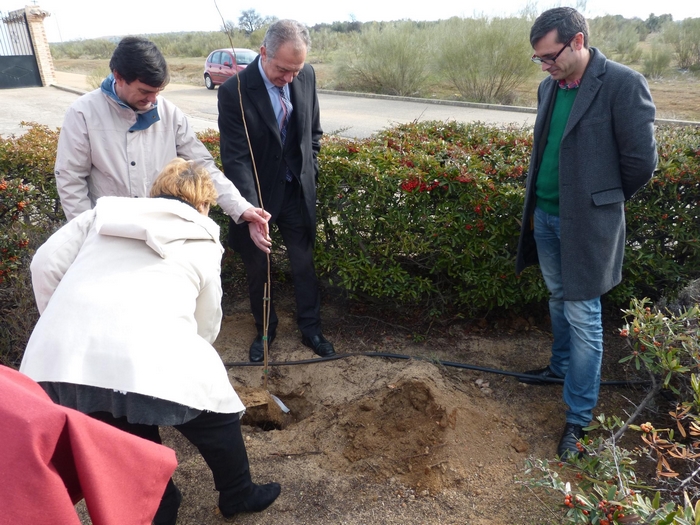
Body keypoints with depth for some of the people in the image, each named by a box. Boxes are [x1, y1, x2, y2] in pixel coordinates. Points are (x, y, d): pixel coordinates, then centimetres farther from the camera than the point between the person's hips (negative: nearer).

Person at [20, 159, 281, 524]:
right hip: (143, 352, -4)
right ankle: (238, 495, 40)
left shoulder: (103, 213, 24)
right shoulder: (203, 243, 18)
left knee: (130, 436, 28)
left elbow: (45, 266, 15)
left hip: (59, 352, 4)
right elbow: (207, 323, 23)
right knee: (215, 414, 22)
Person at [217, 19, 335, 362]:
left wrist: (309, 171, 7)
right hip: (257, 194, -3)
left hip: (297, 192, 3)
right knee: (258, 269, 12)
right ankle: (264, 331, 34)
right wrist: (253, 210, -32)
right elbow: (236, 158, -23)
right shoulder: (234, 91, -20)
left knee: (304, 264, 12)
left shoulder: (306, 76, -5)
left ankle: (310, 328, 31)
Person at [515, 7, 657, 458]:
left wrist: (605, 200, 2)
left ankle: (579, 417, 12)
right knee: (560, 299, 21)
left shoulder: (623, 85, -15)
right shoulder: (549, 88, 7)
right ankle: (562, 367, 43)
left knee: (583, 316, -1)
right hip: (545, 216, 7)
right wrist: (534, 205, 12)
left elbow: (641, 161, -12)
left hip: (587, 223, -7)